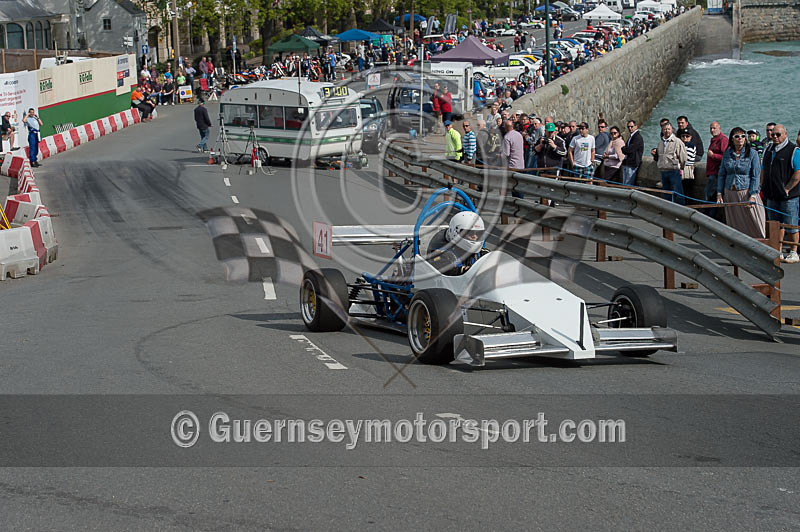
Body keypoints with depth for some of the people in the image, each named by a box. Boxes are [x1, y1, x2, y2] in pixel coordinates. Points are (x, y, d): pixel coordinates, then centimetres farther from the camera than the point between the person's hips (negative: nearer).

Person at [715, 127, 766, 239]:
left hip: (746, 191, -4)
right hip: (730, 193, 4)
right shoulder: (727, 153, 8)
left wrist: (752, 196, -13)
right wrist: (719, 193, 6)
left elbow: (756, 176, -5)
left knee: (753, 221, -7)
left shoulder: (752, 153, -3)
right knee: (734, 225, 6)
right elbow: (721, 174, 14)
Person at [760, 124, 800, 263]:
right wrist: (763, 187, 10)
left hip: (788, 196, -6)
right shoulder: (768, 150, 15)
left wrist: (786, 189, -14)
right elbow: (763, 171, 22)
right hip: (772, 196, 6)